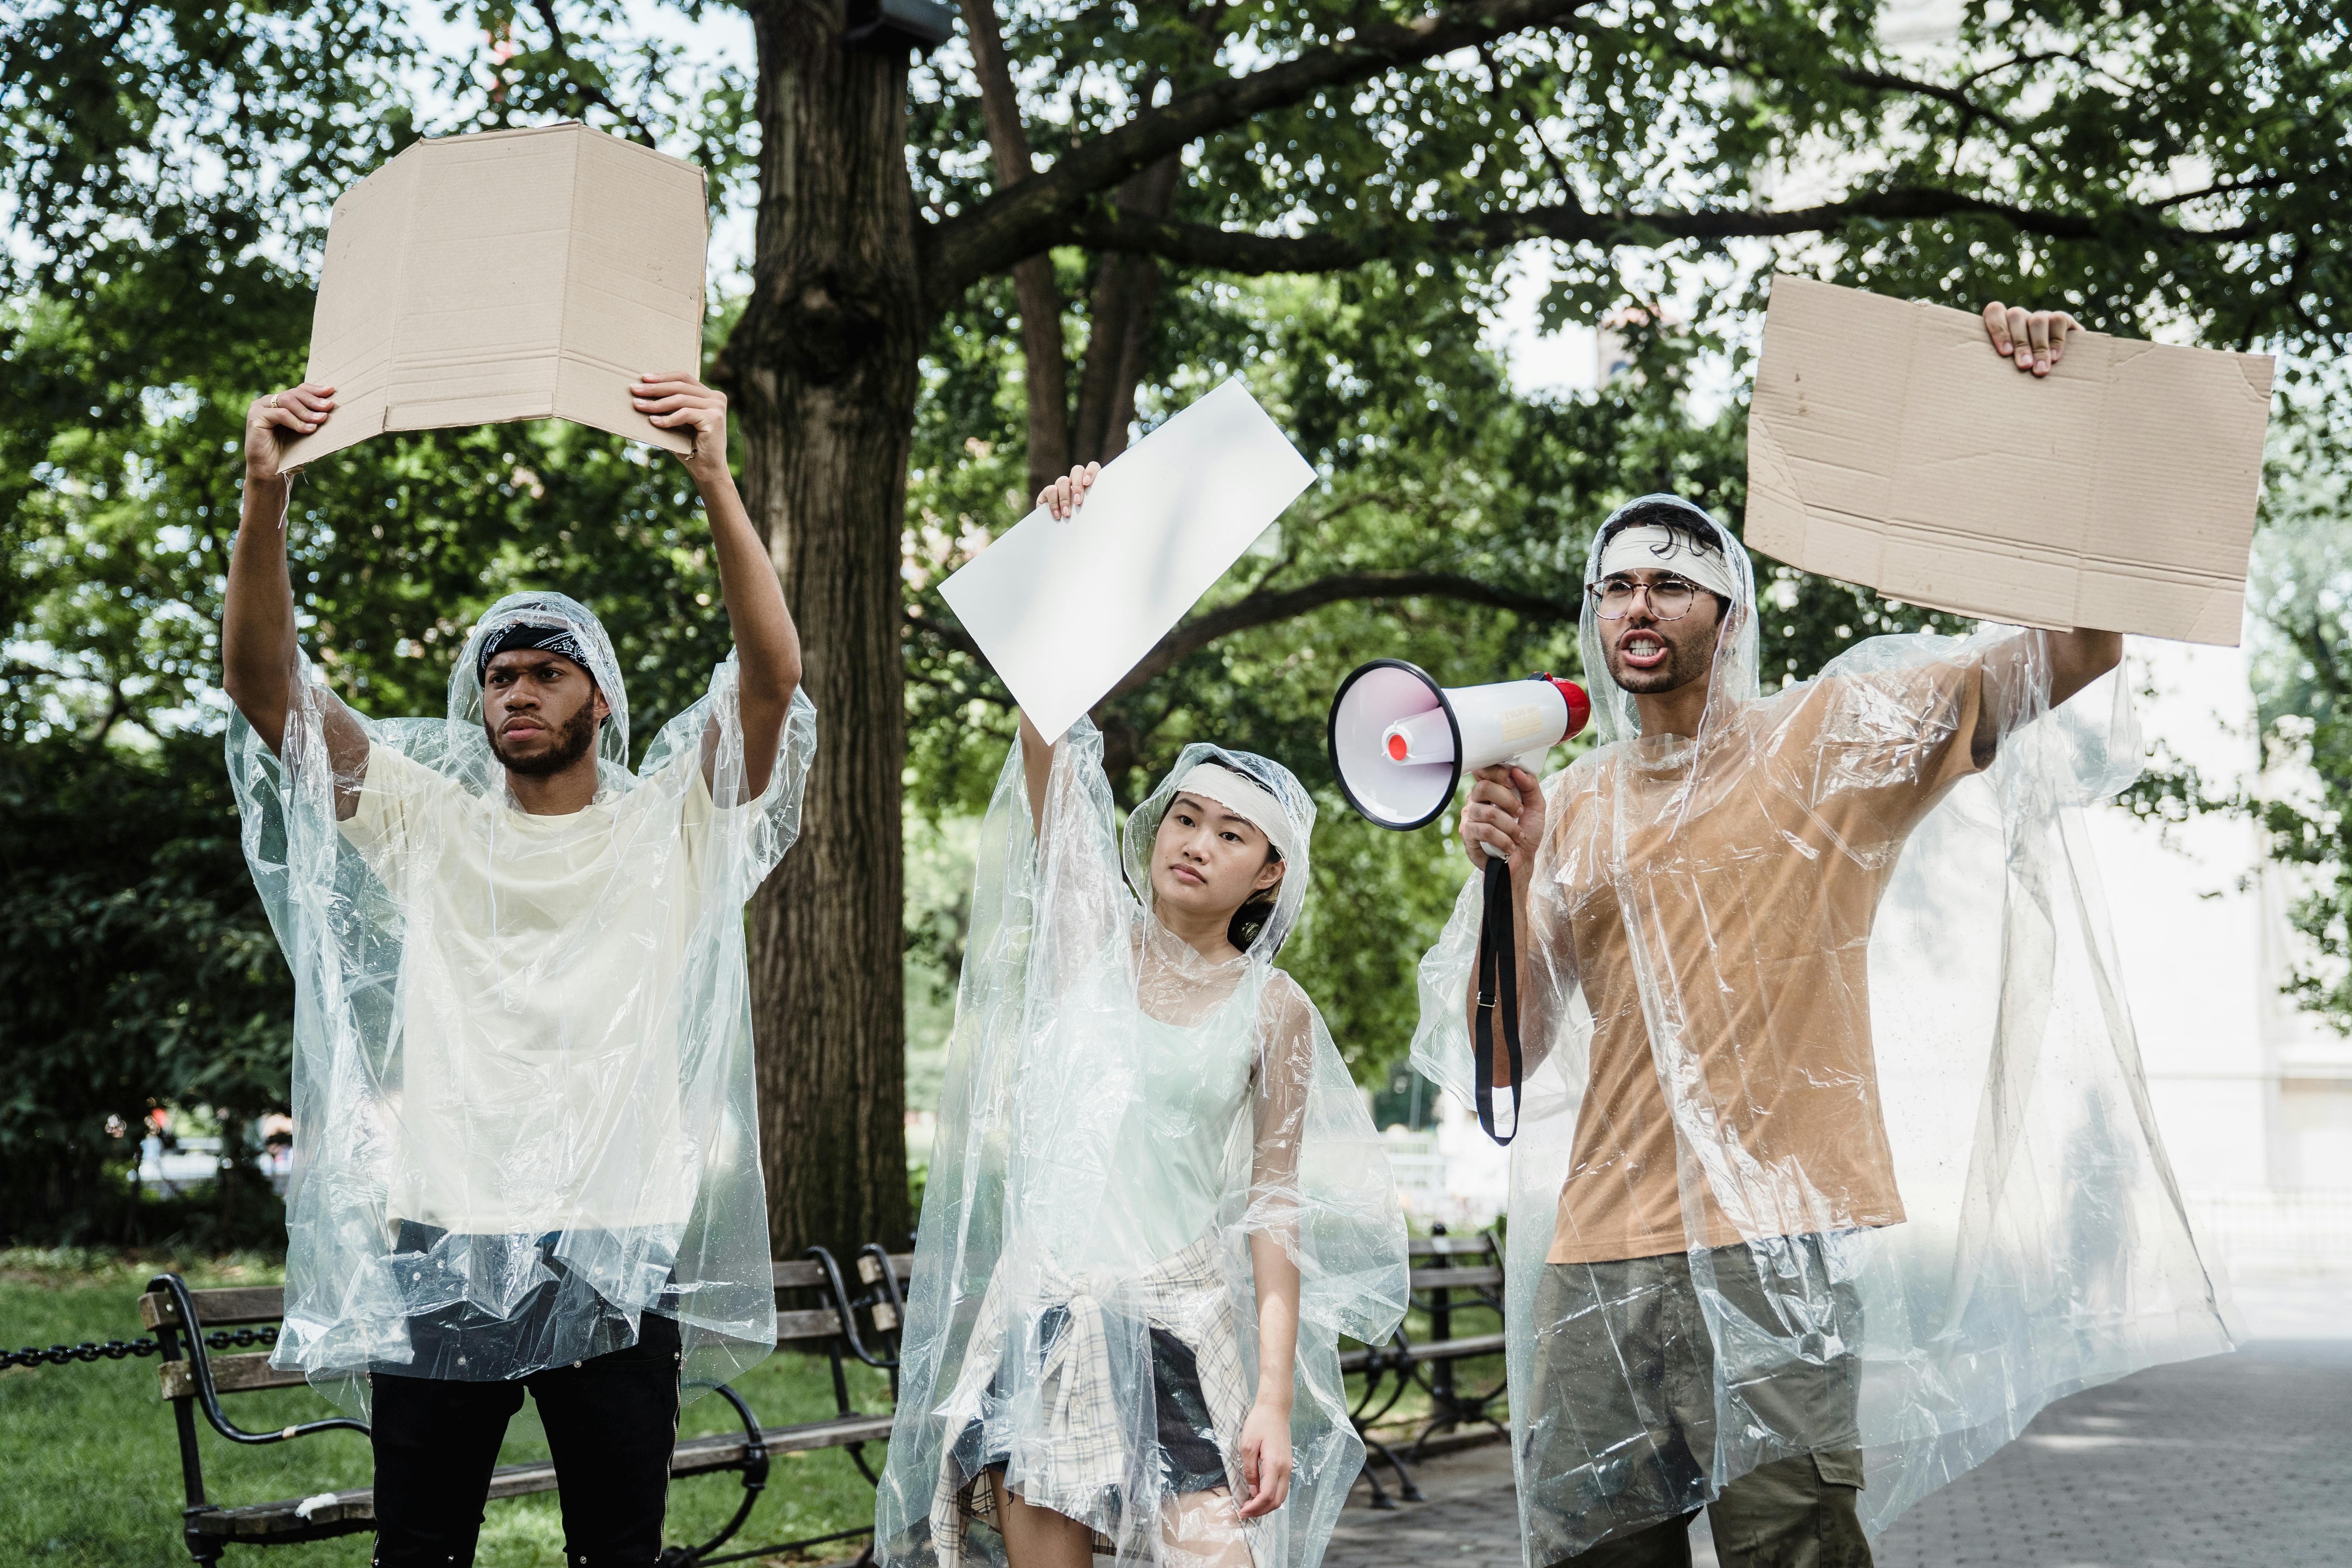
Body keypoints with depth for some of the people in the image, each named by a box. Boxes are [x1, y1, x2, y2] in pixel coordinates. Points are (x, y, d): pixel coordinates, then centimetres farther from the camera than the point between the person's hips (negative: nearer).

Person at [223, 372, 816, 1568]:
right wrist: (266, 497, -13)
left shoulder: (671, 822, 8)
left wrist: (715, 480, -20)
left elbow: (772, 674, -8)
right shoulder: (427, 823, 12)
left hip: (617, 1248, -1)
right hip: (442, 1241, 2)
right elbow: (265, 682, 3)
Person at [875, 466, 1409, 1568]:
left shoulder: (1273, 1010, 3)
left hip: (1188, 1329, -1)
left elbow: (1275, 1210, 0)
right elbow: (1045, 735, -3)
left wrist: (1275, 1402, -8)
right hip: (1048, 1314, 1)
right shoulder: (1092, 932, 6)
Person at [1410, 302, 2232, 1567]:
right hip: (1600, 1248, 4)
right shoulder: (1570, 806, 14)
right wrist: (1507, 878, -6)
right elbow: (1505, 1058, 10)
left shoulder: (1836, 737, 5)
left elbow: (2082, 646, -3)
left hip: (1775, 1239, -4)